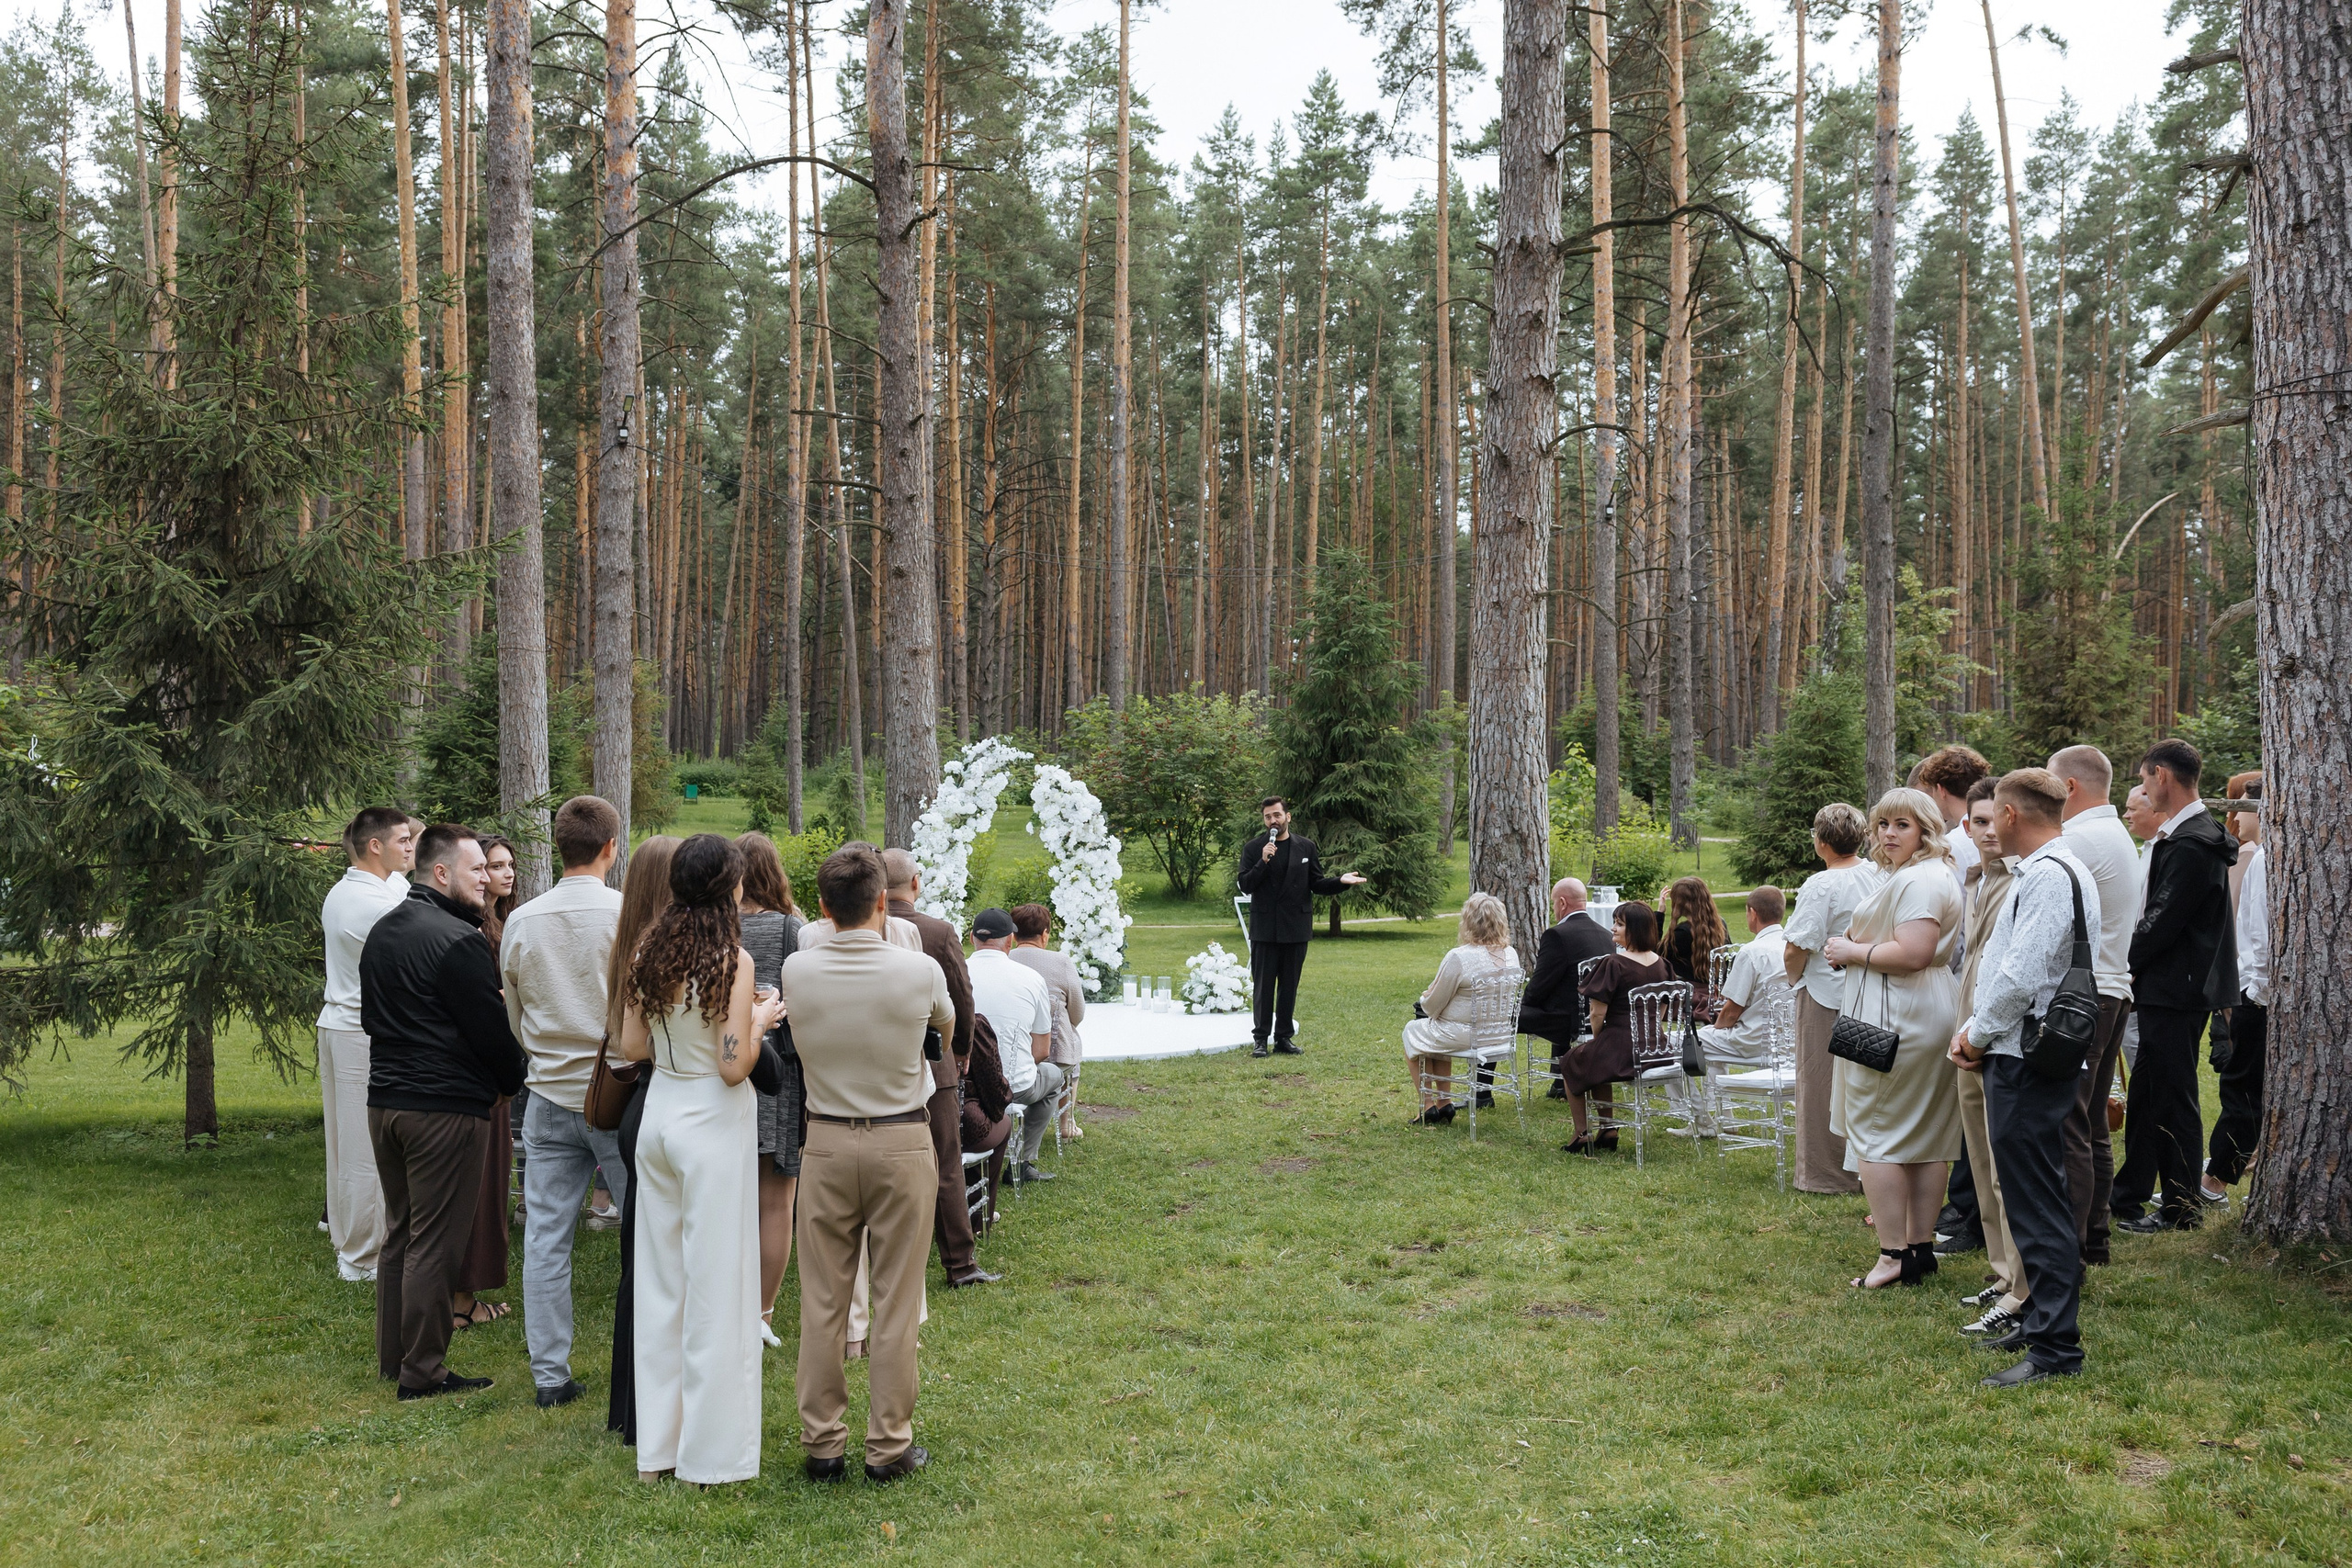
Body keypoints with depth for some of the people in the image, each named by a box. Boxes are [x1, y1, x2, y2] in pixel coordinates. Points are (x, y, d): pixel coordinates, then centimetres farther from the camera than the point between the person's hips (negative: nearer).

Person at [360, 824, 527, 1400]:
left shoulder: (382, 931, 12)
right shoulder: (457, 940, -17)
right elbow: (491, 1029, -14)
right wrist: (512, 1083, 3)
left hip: (385, 1101, 9)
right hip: (444, 1109, -9)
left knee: (399, 1233, 18)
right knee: (434, 1243, -2)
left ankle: (393, 1355, 26)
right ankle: (422, 1371, 5)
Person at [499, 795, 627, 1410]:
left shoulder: (521, 922, 2)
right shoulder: (627, 914, -11)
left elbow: (515, 1022, 13)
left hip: (549, 1098, 4)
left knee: (545, 1237, 8)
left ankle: (549, 1375, 14)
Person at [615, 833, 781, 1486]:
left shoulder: (649, 954, 3)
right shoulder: (731, 960, -15)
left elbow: (632, 1047, 8)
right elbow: (734, 1066, -18)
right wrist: (760, 1019, -1)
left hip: (658, 1114, 7)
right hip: (713, 1122, -6)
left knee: (660, 1279, 14)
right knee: (715, 1284, 2)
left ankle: (655, 1445, 24)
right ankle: (710, 1454, 10)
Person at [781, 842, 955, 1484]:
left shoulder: (796, 971, -6)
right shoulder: (919, 971, -11)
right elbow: (948, 1026, 12)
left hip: (825, 1142, 2)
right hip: (902, 1143, -2)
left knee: (822, 1300, 9)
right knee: (896, 1302, 6)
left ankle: (822, 1443, 17)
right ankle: (889, 1446, 12)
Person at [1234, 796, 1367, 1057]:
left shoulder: (1306, 847, 7)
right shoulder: (1253, 848, 1)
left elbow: (1317, 885, 9)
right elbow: (1244, 885, -6)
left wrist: (1341, 881, -8)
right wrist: (1263, 862, -18)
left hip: (1295, 928, 2)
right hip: (1264, 928, -2)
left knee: (1289, 987, 7)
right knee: (1263, 986, 1)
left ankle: (1284, 1038, 15)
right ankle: (1260, 1038, 7)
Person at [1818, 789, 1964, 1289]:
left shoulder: (1915, 880, -16)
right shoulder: (1937, 876, 19)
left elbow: (1913, 953, -27)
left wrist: (1853, 952, -13)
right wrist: (1857, 950, 15)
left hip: (1896, 1019, -11)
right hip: (1932, 1012, 11)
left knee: (1874, 1134, -5)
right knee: (1926, 1137, 12)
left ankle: (1894, 1256, -5)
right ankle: (1921, 1246, 19)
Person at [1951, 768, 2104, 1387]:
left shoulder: (2050, 875, -18)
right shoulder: (2047, 871, 17)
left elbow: (2022, 973, -24)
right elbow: (2005, 961, 19)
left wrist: (1979, 1034, -10)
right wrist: (1975, 1028, 9)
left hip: (2028, 1060, -11)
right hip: (2022, 1055, 11)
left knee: (2038, 1204, -6)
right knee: (2030, 1199, 18)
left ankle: (2056, 1348, -1)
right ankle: (2042, 1320, 30)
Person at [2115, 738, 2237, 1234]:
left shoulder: (2192, 843, -19)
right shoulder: (2181, 835, 13)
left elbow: (2163, 921, -22)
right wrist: (2132, 969, 9)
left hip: (2177, 989, -10)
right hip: (2165, 988, 10)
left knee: (2173, 1098, 0)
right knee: (2146, 1094, 15)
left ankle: (2183, 1208, 11)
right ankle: (2128, 1197, 24)